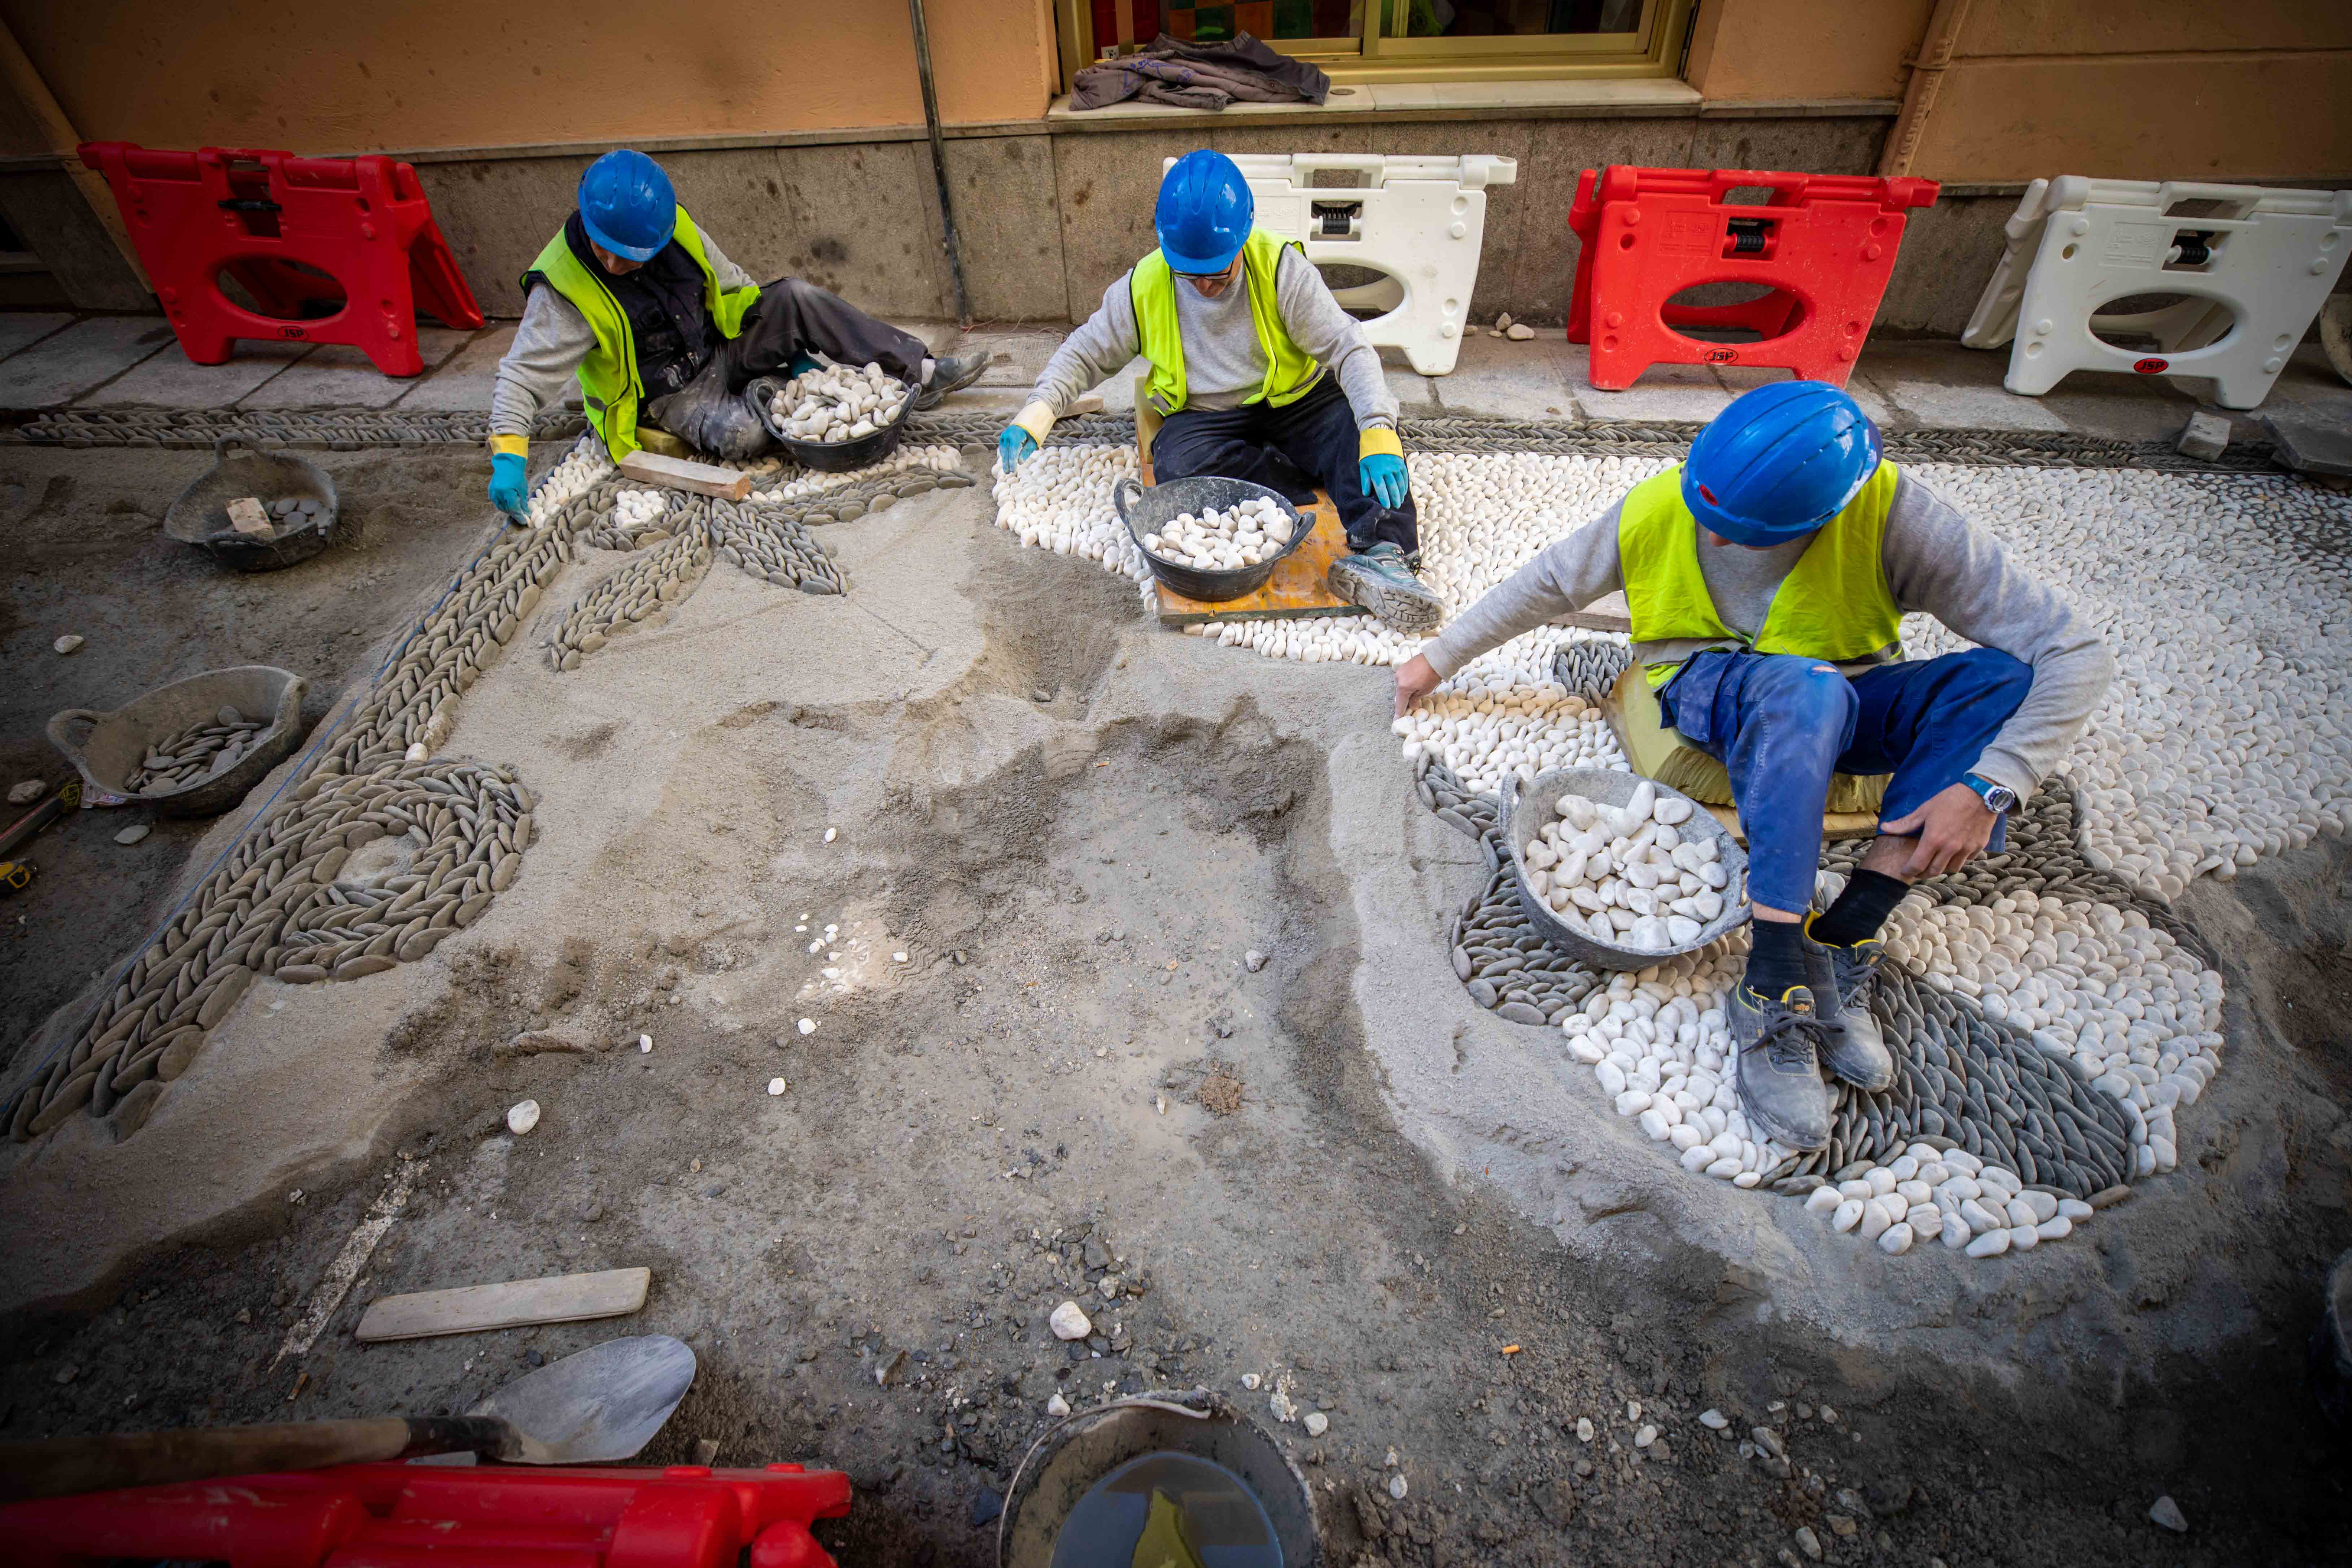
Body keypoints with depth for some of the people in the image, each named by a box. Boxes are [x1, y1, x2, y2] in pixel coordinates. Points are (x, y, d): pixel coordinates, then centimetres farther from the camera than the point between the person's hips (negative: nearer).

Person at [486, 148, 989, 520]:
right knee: (743, 435, -35)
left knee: (795, 298, -15)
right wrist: (508, 456, -36)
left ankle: (921, 372, -14)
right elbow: (522, 375, -23)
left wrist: (792, 345, 6)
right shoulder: (562, 288, -23)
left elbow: (732, 285, 7)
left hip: (719, 349, 5)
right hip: (672, 394, -4)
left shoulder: (674, 229, -9)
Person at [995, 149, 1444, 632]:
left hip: (1295, 406, -1)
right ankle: (1322, 483, -22)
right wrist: (1036, 414, -14)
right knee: (1176, 465, -33)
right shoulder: (1145, 286, -5)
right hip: (1207, 419, 1)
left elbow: (1348, 348, -17)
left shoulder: (1281, 268, -11)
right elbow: (1086, 352, 5)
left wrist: (1378, 431, -34)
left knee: (1358, 424, -30)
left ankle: (1381, 554, -44)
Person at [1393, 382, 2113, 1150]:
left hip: (1845, 702, 2)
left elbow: (2075, 653, -24)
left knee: (2003, 678, -29)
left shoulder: (1893, 514, -24)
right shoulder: (1658, 509, -19)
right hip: (1712, 691, -1)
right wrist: (1438, 660, 2)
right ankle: (1775, 984, -38)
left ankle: (1842, 939, -30)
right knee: (1806, 686, -38)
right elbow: (1544, 585, -3)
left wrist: (1988, 786, -36)